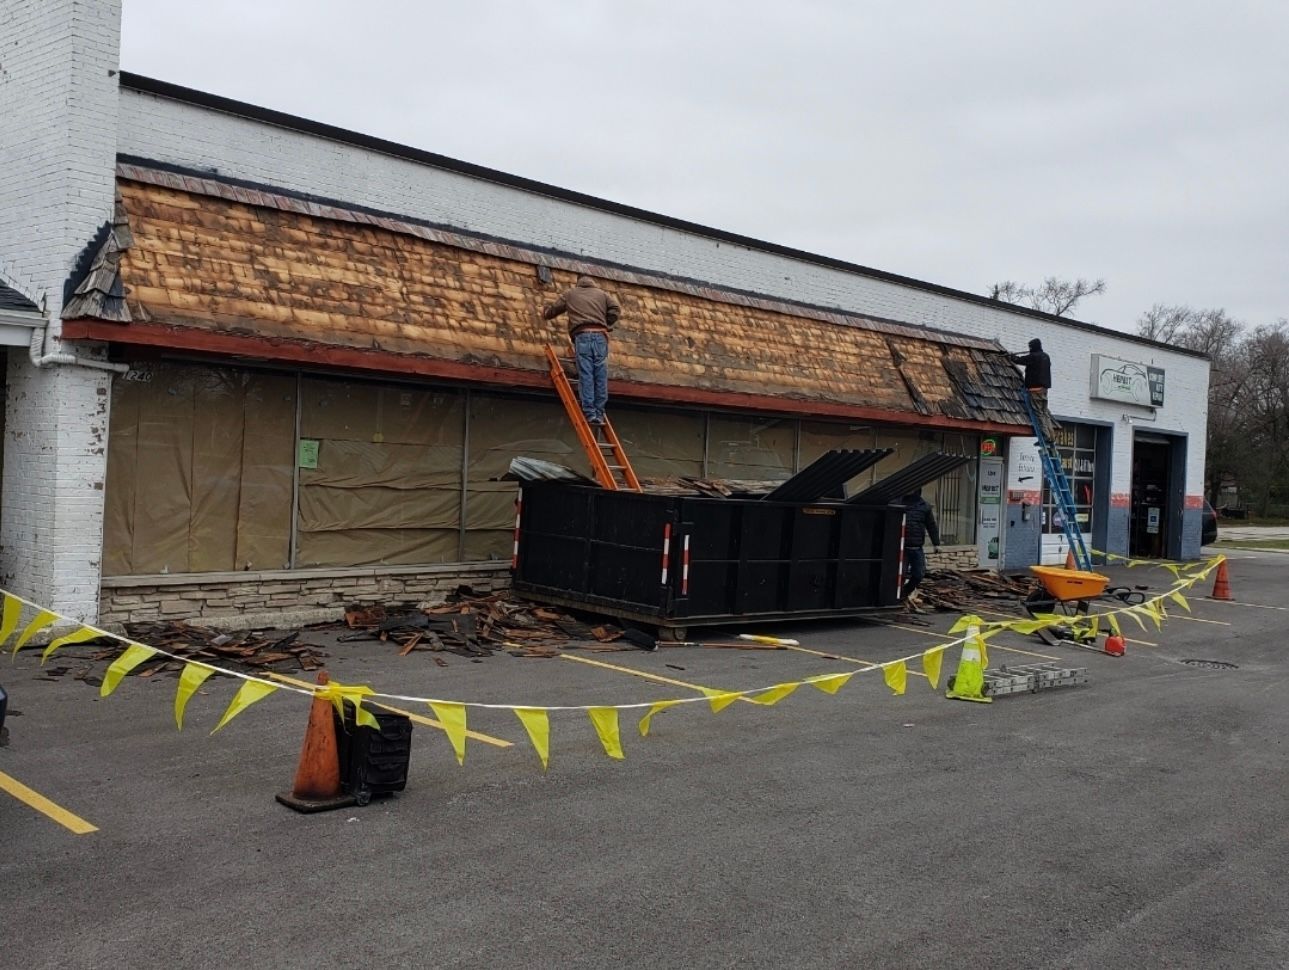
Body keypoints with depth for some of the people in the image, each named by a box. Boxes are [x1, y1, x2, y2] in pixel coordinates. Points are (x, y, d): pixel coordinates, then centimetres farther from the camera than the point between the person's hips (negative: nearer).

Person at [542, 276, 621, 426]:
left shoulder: (570, 294, 24)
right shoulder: (602, 294, 24)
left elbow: (553, 309, 33)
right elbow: (616, 309, 11)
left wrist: (545, 314, 54)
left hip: (582, 335, -1)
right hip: (600, 335, 1)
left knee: (585, 374, -8)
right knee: (600, 375, -2)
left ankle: (589, 413, -17)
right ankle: (599, 414, -7)